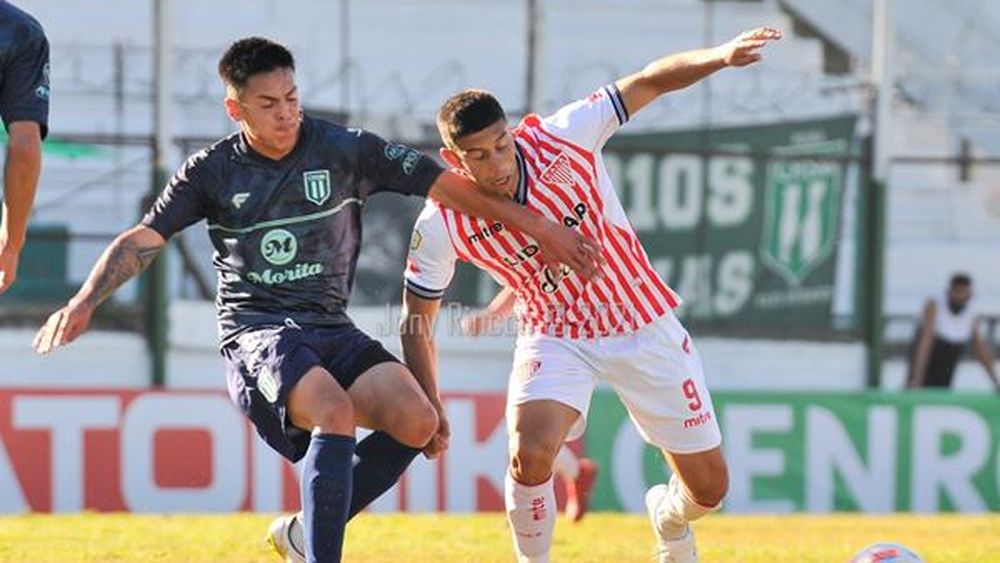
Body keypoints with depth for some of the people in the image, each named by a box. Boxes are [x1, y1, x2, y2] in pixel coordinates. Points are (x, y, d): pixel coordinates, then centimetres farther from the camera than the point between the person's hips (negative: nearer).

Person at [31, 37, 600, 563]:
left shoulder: (348, 150, 3)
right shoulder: (212, 171, 3)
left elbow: (452, 187, 4)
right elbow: (142, 240, 3)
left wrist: (542, 227, 4)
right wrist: (84, 303, -12)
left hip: (332, 330, 3)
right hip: (257, 332, -3)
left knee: (417, 421, -21)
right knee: (336, 411, -33)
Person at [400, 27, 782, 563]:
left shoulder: (559, 138, -20)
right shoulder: (442, 224, -18)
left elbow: (650, 82, -20)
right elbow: (416, 323, -5)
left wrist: (720, 56, -36)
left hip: (643, 323, 1)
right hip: (554, 336, -1)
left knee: (709, 488, 6)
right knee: (530, 453, -31)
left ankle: (669, 518, 44)